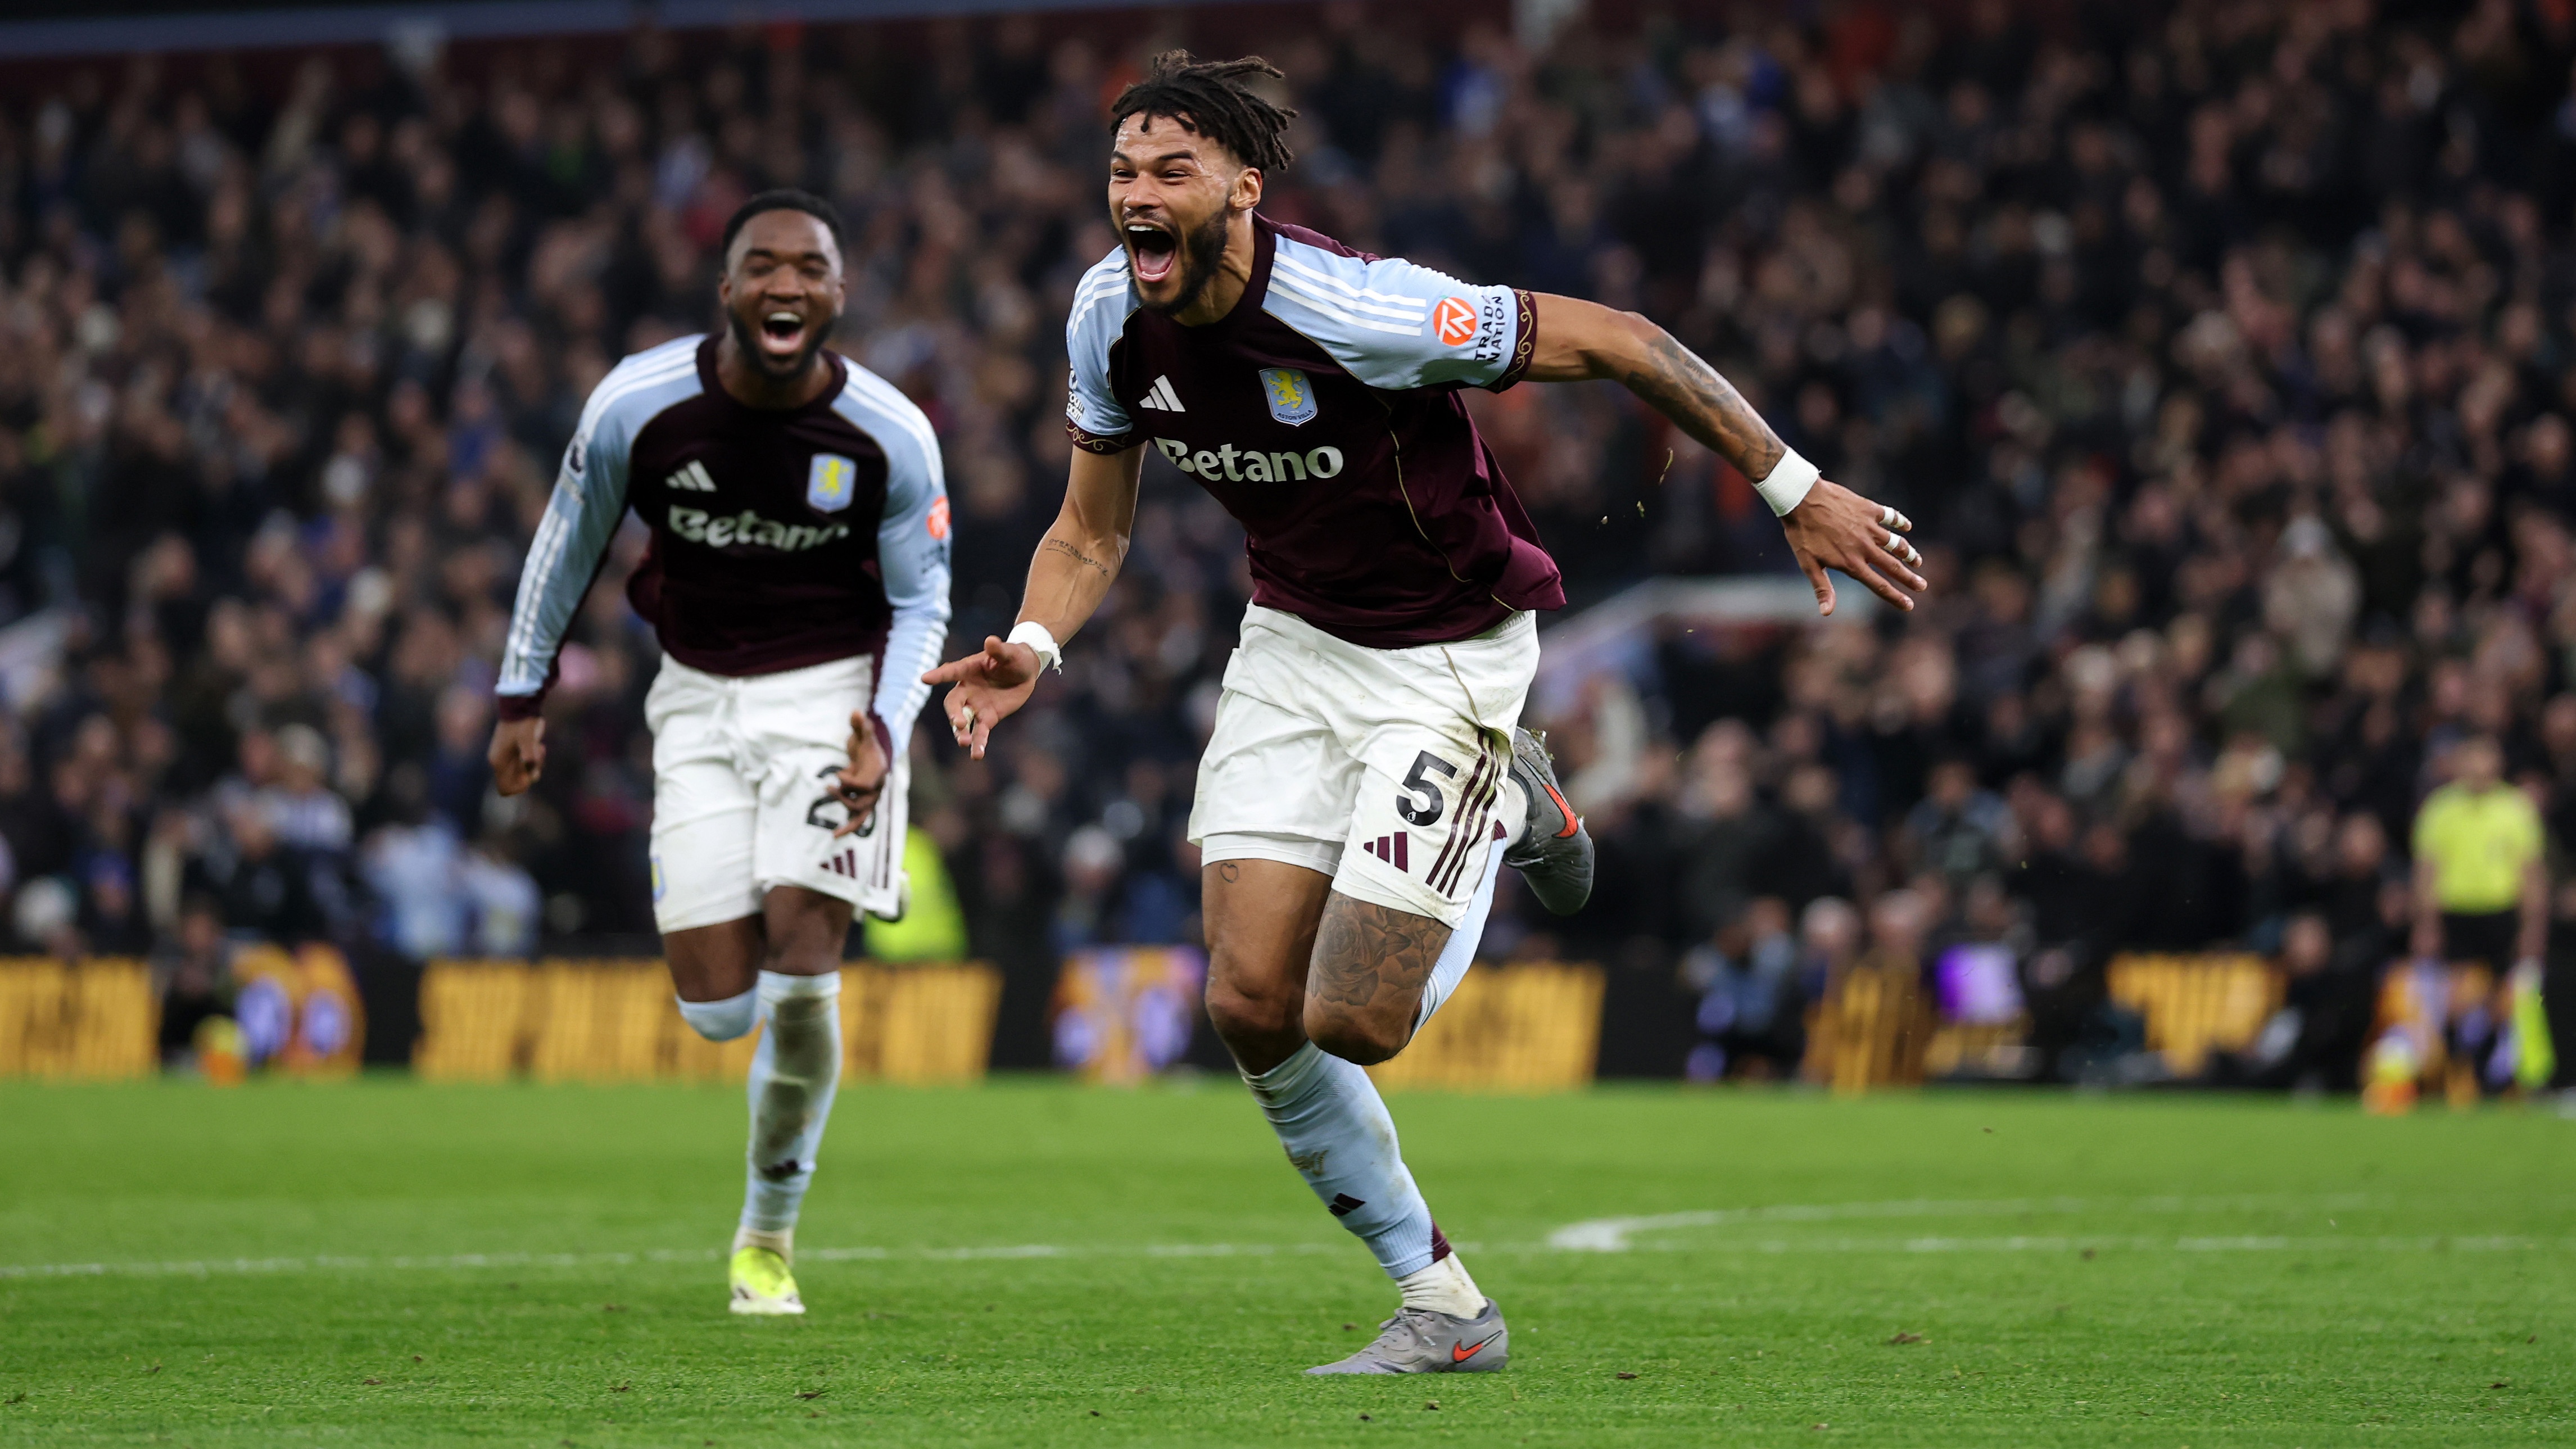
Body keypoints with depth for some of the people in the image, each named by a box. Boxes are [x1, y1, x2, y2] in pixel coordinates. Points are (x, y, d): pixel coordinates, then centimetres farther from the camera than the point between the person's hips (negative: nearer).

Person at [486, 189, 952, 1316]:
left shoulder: (890, 438, -14)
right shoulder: (639, 407, -13)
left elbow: (921, 603, 0)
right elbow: (568, 544, 4)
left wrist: (884, 729, -17)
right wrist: (522, 697, 10)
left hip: (831, 692, -1)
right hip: (700, 696, 1)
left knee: (800, 964, -15)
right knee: (718, 1008, -6)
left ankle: (770, 1233, 6)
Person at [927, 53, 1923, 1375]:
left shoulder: (1355, 310, -30)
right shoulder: (1110, 316, -9)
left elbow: (1616, 343, -22)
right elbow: (1090, 533, 6)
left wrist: (1795, 492, -19)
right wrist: (1031, 649, -15)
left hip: (1450, 656, -6)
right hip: (1293, 643, 6)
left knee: (1351, 1021, -12)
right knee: (1250, 1007, -6)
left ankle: (1505, 809, 19)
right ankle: (1443, 1310, 11)